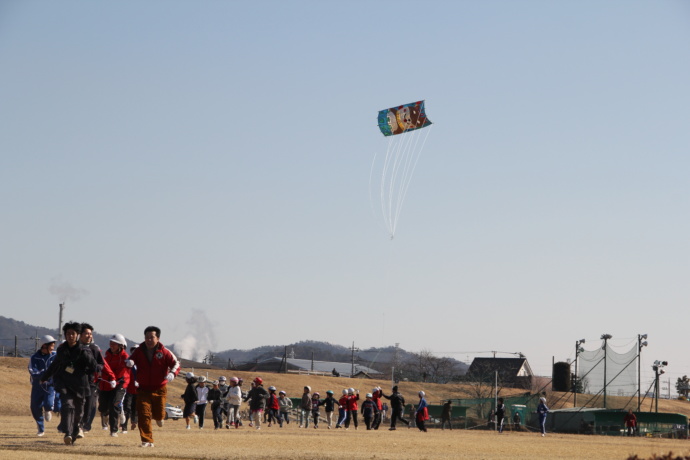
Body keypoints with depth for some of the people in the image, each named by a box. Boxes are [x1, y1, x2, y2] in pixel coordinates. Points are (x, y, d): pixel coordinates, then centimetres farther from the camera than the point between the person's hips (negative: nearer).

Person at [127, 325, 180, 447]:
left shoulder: (164, 352, -4)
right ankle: (147, 440, -4)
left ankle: (158, 416, 41)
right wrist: (129, 362, -16)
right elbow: (131, 360, 10)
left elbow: (176, 364, -3)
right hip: (143, 389, 1)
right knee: (144, 415, -8)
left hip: (160, 389, -1)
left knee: (159, 414, 1)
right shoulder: (139, 351, 3)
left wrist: (172, 373, -24)